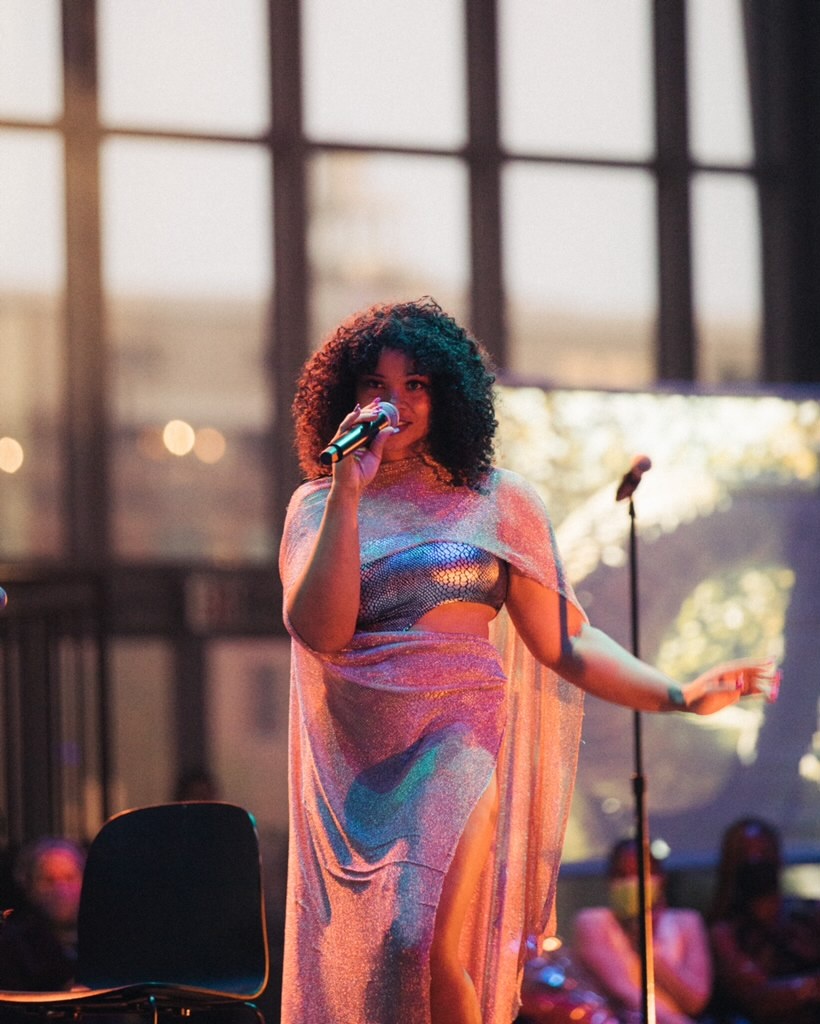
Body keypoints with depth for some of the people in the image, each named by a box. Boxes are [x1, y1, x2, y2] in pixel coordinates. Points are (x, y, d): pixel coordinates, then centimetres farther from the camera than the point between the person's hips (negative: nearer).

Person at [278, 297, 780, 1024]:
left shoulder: (494, 500, 6)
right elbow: (319, 630, -9)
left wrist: (678, 695, -7)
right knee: (351, 965, 3)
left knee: (424, 949, -22)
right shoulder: (317, 505, 8)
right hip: (352, 760, 2)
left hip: (454, 741, -2)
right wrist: (349, 491, -12)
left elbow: (560, 641, 4)